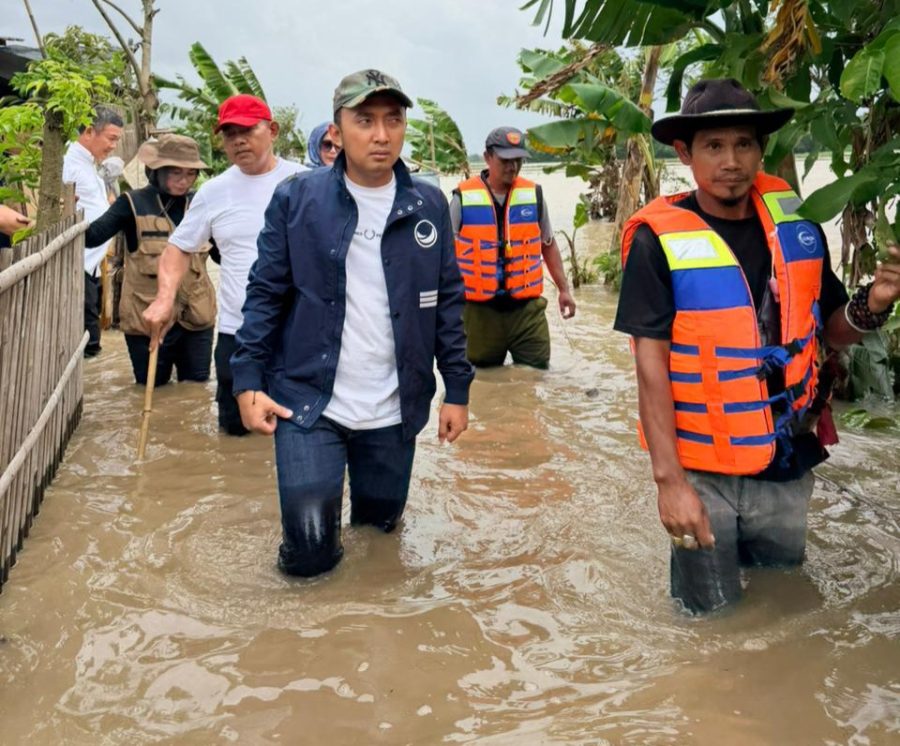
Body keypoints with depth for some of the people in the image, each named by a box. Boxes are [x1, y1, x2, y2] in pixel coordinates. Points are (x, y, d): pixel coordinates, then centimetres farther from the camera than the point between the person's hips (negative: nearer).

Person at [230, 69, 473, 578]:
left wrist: (457, 390, 4)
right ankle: (321, 530, 31)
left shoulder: (429, 206, 2)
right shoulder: (296, 200, -5)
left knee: (380, 526, 17)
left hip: (393, 411, 3)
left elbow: (448, 302, 6)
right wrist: (248, 382, -7)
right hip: (308, 402, -2)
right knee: (310, 554, -4)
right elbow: (266, 294, 0)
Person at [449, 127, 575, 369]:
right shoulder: (463, 197, -4)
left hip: (528, 308, 2)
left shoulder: (533, 194, 4)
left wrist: (564, 289, 12)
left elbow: (548, 244, 15)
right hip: (479, 312, -1)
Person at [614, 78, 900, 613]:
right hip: (704, 474, -4)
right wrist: (668, 478, -18)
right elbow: (651, 364, -15)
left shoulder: (798, 224, 0)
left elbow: (832, 331, 10)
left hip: (788, 468, 4)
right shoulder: (660, 240, -14)